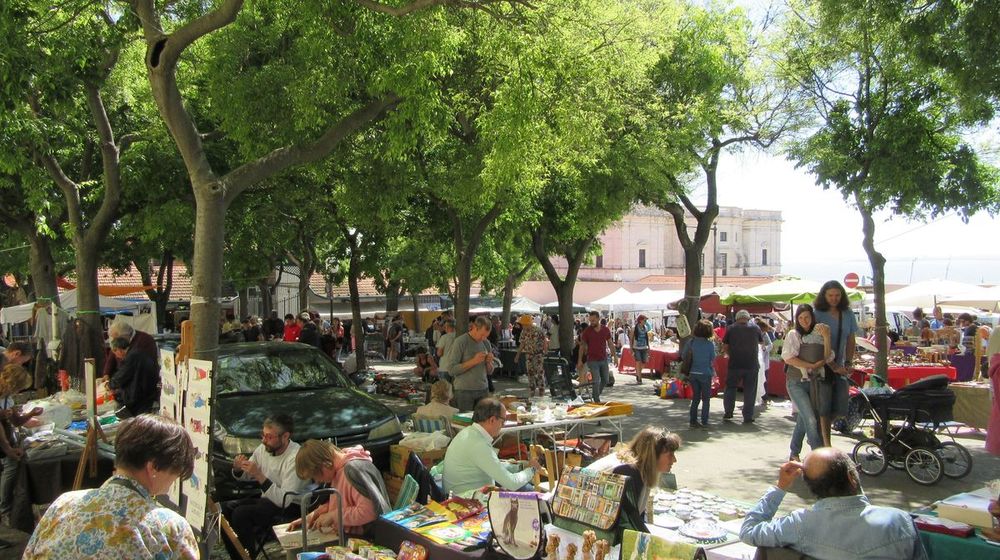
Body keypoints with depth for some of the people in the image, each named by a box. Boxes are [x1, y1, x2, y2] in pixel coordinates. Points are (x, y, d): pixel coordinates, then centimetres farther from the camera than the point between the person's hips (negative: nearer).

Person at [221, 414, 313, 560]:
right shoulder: (263, 448, -3)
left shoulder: (295, 458, -25)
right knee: (224, 508, -4)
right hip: (267, 498, 8)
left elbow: (284, 500, -29)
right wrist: (238, 469, -10)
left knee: (241, 514, -24)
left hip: (290, 506, -8)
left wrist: (259, 476, -33)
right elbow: (246, 476, 15)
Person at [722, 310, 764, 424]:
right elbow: (762, 342, 18)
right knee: (750, 391, 6)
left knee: (730, 388, 13)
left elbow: (725, 348, 1)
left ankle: (728, 413, 13)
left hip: (735, 364, 0)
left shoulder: (731, 329, -1)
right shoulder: (755, 328, 2)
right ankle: (748, 417, 7)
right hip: (751, 365, 0)